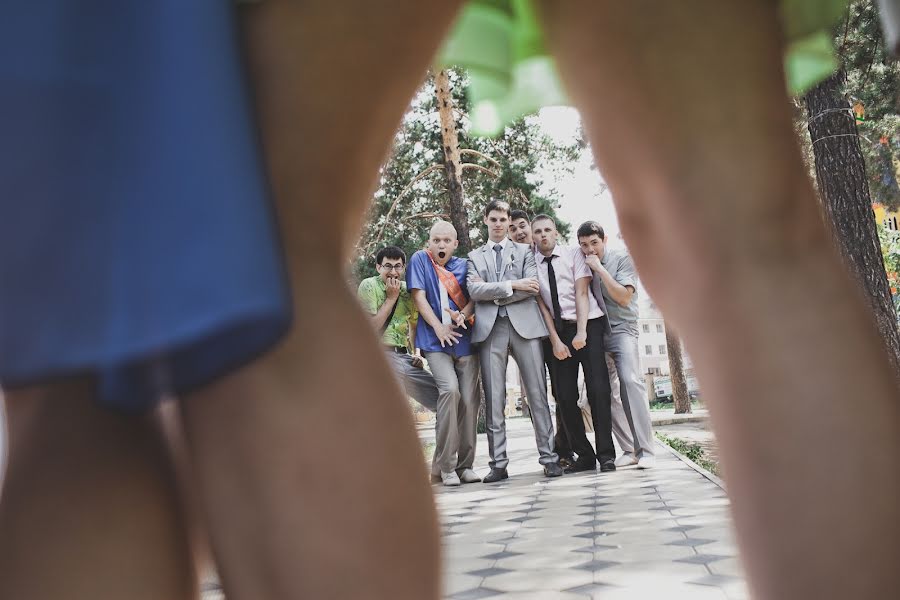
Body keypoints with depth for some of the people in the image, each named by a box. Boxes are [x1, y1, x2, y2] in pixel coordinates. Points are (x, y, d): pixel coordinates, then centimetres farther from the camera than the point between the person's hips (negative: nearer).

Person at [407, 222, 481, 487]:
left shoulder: (463, 265, 13)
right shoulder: (420, 260, 5)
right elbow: (419, 296, -2)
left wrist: (463, 315, -13)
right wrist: (438, 327, -12)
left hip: (465, 340, 4)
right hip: (435, 342, -3)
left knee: (469, 399, -2)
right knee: (450, 390, -23)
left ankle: (465, 464, 10)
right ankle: (445, 465, -13)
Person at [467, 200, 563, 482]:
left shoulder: (524, 251, 17)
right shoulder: (474, 256, 18)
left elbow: (532, 287, 1)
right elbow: (475, 290, 0)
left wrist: (494, 295, -3)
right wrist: (512, 285, -6)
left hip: (524, 324, 0)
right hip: (490, 328, 1)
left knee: (537, 393, -2)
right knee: (494, 399, -2)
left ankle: (549, 457, 2)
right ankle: (498, 463, 1)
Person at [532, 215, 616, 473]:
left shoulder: (574, 254, 4)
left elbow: (581, 292, -4)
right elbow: (541, 304, 2)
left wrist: (581, 332, -14)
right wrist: (555, 340, -7)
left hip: (588, 325, -2)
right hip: (555, 331, 2)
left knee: (598, 390, -8)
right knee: (565, 397, 0)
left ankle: (606, 454, -1)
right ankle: (584, 455, 9)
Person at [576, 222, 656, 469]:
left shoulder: (622, 259, -2)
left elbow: (624, 297, -12)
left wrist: (600, 269, -14)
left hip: (621, 330, -4)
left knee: (630, 380, -22)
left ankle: (646, 450, -19)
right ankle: (629, 450, 6)